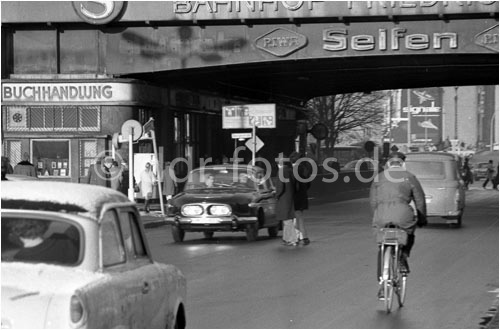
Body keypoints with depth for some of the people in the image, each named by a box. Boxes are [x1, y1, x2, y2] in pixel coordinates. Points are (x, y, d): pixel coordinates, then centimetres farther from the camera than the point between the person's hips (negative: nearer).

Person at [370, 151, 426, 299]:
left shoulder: (379, 178, 18)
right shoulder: (410, 177, 13)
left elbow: (373, 201, 19)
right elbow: (420, 200, 15)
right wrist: (422, 219, 27)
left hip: (382, 216, 2)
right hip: (403, 214, -1)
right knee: (410, 233, 32)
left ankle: (382, 283, 9)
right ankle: (403, 256, 7)